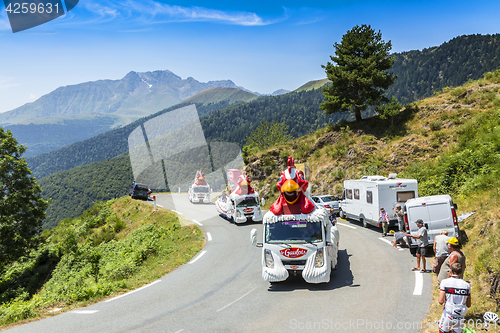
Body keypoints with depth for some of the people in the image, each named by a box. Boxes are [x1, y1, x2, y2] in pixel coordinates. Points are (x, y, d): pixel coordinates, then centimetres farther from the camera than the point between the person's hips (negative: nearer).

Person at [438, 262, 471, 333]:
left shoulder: (445, 282, -8)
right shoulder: (467, 285, 1)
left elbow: (440, 301, -12)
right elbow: (468, 305, 10)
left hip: (448, 314, -2)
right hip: (460, 316, 2)